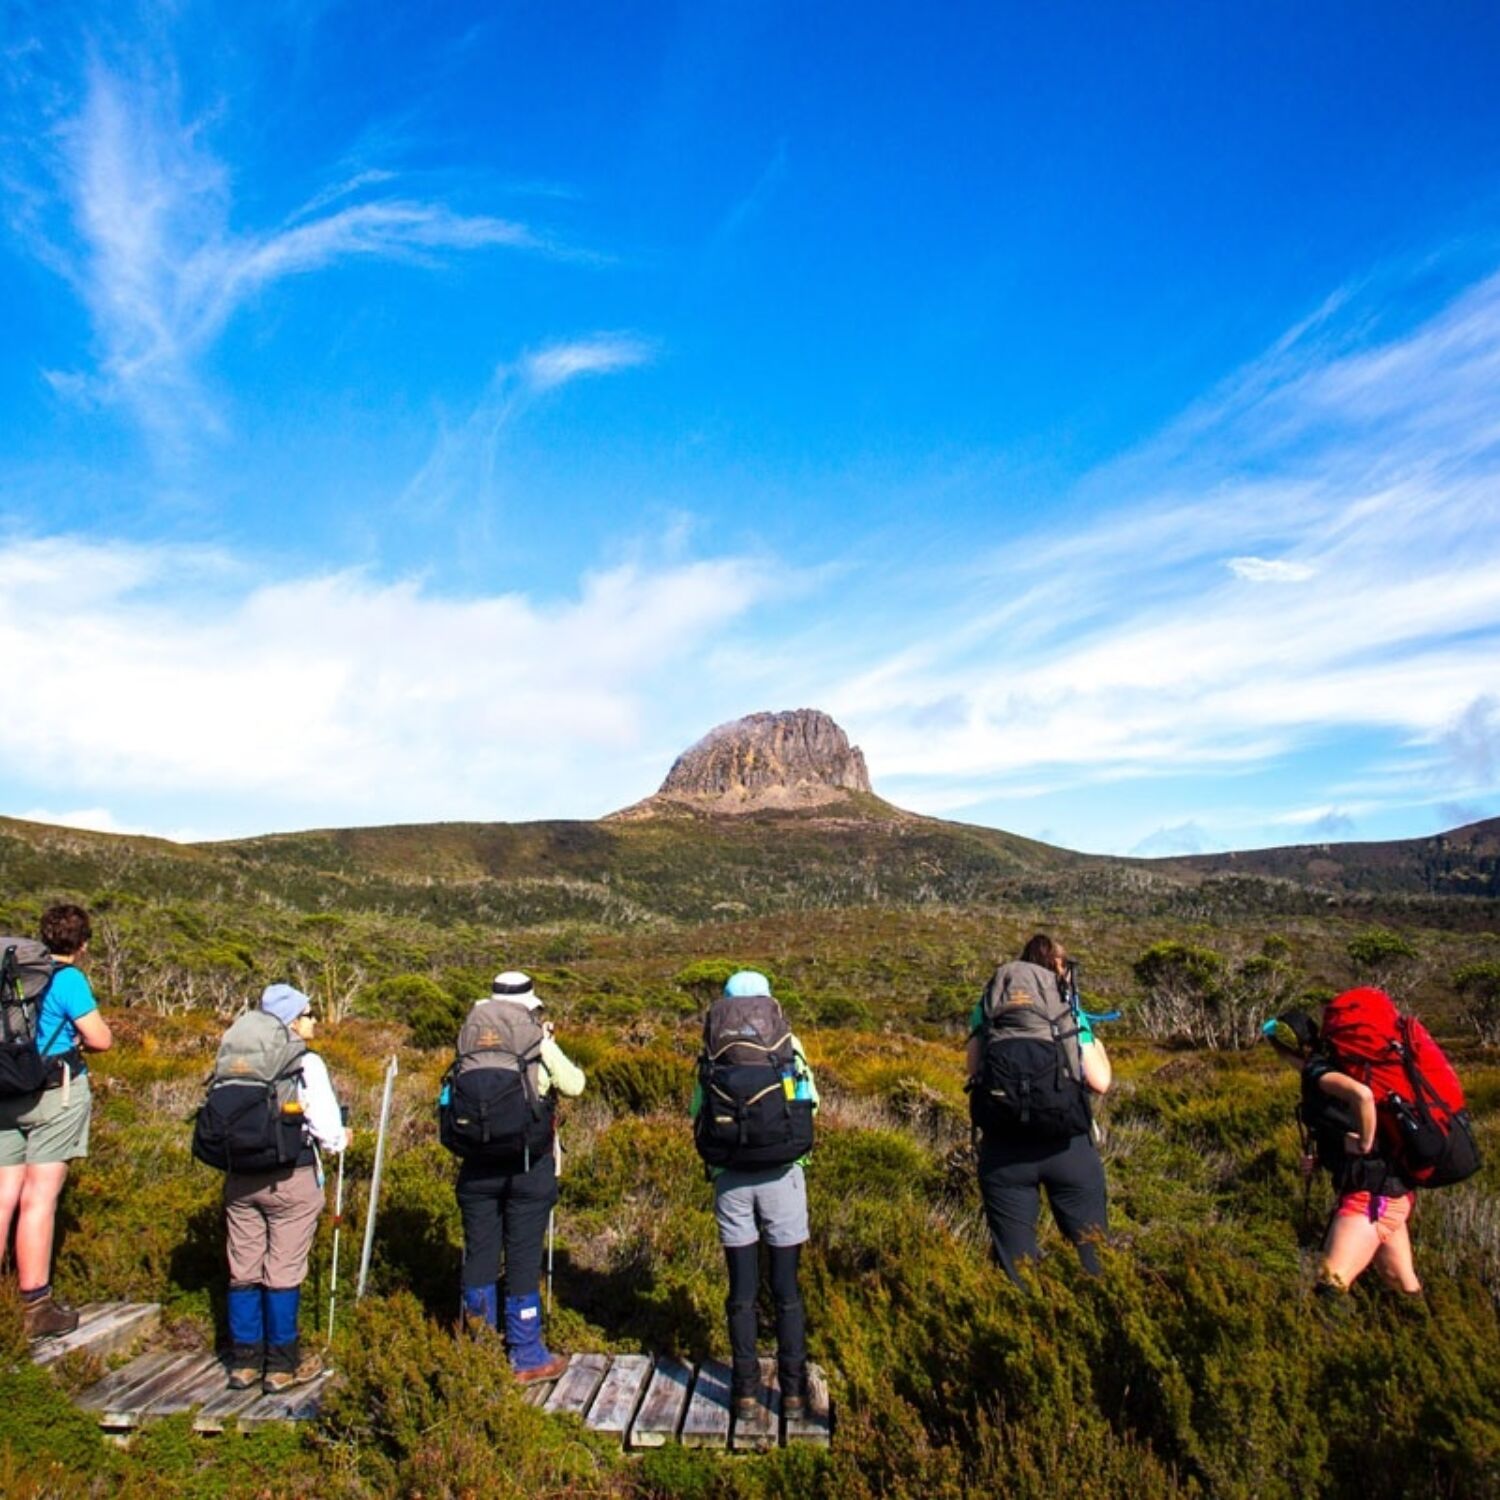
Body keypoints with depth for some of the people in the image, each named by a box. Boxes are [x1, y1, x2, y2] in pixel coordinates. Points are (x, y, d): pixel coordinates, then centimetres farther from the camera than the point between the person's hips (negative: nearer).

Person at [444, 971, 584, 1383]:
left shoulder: (470, 1042, 0)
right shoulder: (539, 1044, -8)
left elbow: (460, 1092, 9)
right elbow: (575, 1086, 0)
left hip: (477, 1167, 3)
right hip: (527, 1167, -3)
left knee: (479, 1255, 14)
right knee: (523, 1260, 6)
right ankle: (527, 1357, 16)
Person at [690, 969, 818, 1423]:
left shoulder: (712, 1059, 2)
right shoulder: (789, 1049, 0)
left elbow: (697, 1118, 4)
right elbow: (810, 1109, 5)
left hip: (730, 1179, 1)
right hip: (782, 1177, -1)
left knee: (741, 1289, 10)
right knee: (787, 1288, 9)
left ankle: (746, 1390, 15)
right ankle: (793, 1389, 15)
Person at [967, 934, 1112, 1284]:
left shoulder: (989, 1002, 12)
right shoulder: (1069, 1006, 8)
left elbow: (973, 1065, 8)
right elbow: (1099, 1082, 3)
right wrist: (1098, 1046, 23)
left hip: (1003, 1149, 1)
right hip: (1067, 1145, -1)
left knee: (1016, 1265, 10)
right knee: (1093, 1255, 13)